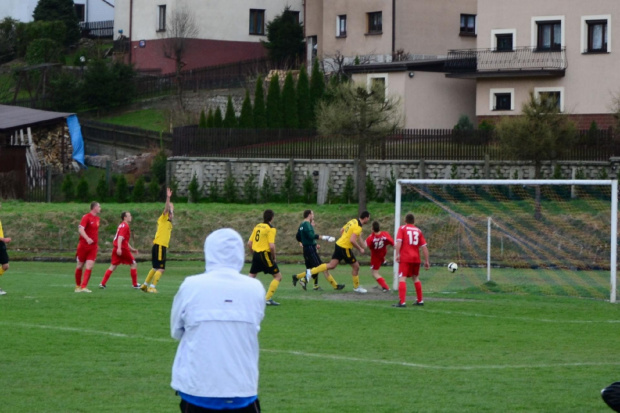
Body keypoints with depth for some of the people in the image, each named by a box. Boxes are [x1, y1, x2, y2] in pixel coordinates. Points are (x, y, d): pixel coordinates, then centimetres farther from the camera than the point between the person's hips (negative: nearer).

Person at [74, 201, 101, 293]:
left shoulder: (97, 218, 11)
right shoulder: (86, 217, -11)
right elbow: (80, 229, -22)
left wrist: (97, 244, 22)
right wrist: (87, 239, -37)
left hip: (93, 247, 5)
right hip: (83, 246, -5)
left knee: (89, 266, -9)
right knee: (80, 266, 7)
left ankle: (83, 287, -10)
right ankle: (78, 286, 21)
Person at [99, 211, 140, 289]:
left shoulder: (122, 225, 22)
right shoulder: (125, 226, -8)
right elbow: (120, 237, -22)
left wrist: (131, 249, 33)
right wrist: (119, 248, -32)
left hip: (116, 249, 9)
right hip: (123, 249, -9)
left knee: (113, 266, 6)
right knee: (133, 264, 6)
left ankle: (103, 283, -4)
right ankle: (135, 284, 9)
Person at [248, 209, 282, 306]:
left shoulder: (257, 226, 11)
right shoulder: (271, 229, -9)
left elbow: (249, 243, 12)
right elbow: (271, 246, -18)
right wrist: (274, 257, -4)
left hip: (256, 254, 7)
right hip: (265, 255, -7)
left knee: (251, 276, 17)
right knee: (278, 276, 2)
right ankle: (268, 298, -5)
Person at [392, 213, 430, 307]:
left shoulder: (402, 228, 3)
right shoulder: (418, 230, 12)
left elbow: (399, 242, -13)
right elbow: (424, 246, 9)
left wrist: (397, 254, -17)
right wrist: (426, 261, 12)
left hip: (405, 258, -4)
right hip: (416, 258, 4)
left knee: (402, 278, -9)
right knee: (416, 278, 21)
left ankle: (402, 302, -23)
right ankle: (420, 301, 27)